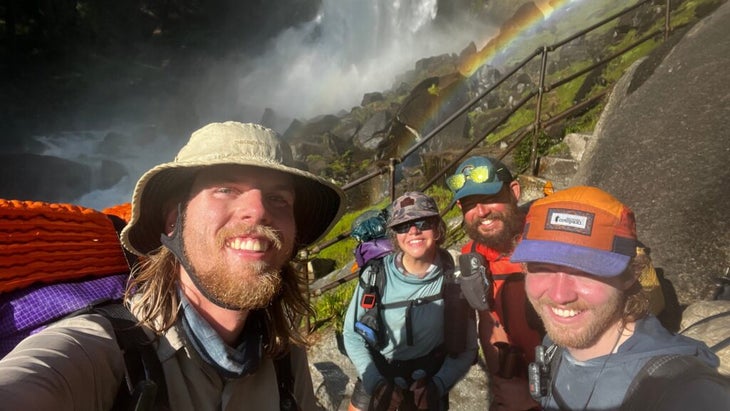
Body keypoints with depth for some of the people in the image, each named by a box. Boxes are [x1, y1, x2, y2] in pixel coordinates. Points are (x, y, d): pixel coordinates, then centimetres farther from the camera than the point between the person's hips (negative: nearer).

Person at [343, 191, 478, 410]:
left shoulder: (454, 280, -16)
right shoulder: (376, 274, -17)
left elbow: (466, 348, -6)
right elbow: (352, 334, -7)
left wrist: (437, 385, -18)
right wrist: (377, 383, -15)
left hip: (428, 379, 0)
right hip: (375, 374, 1)